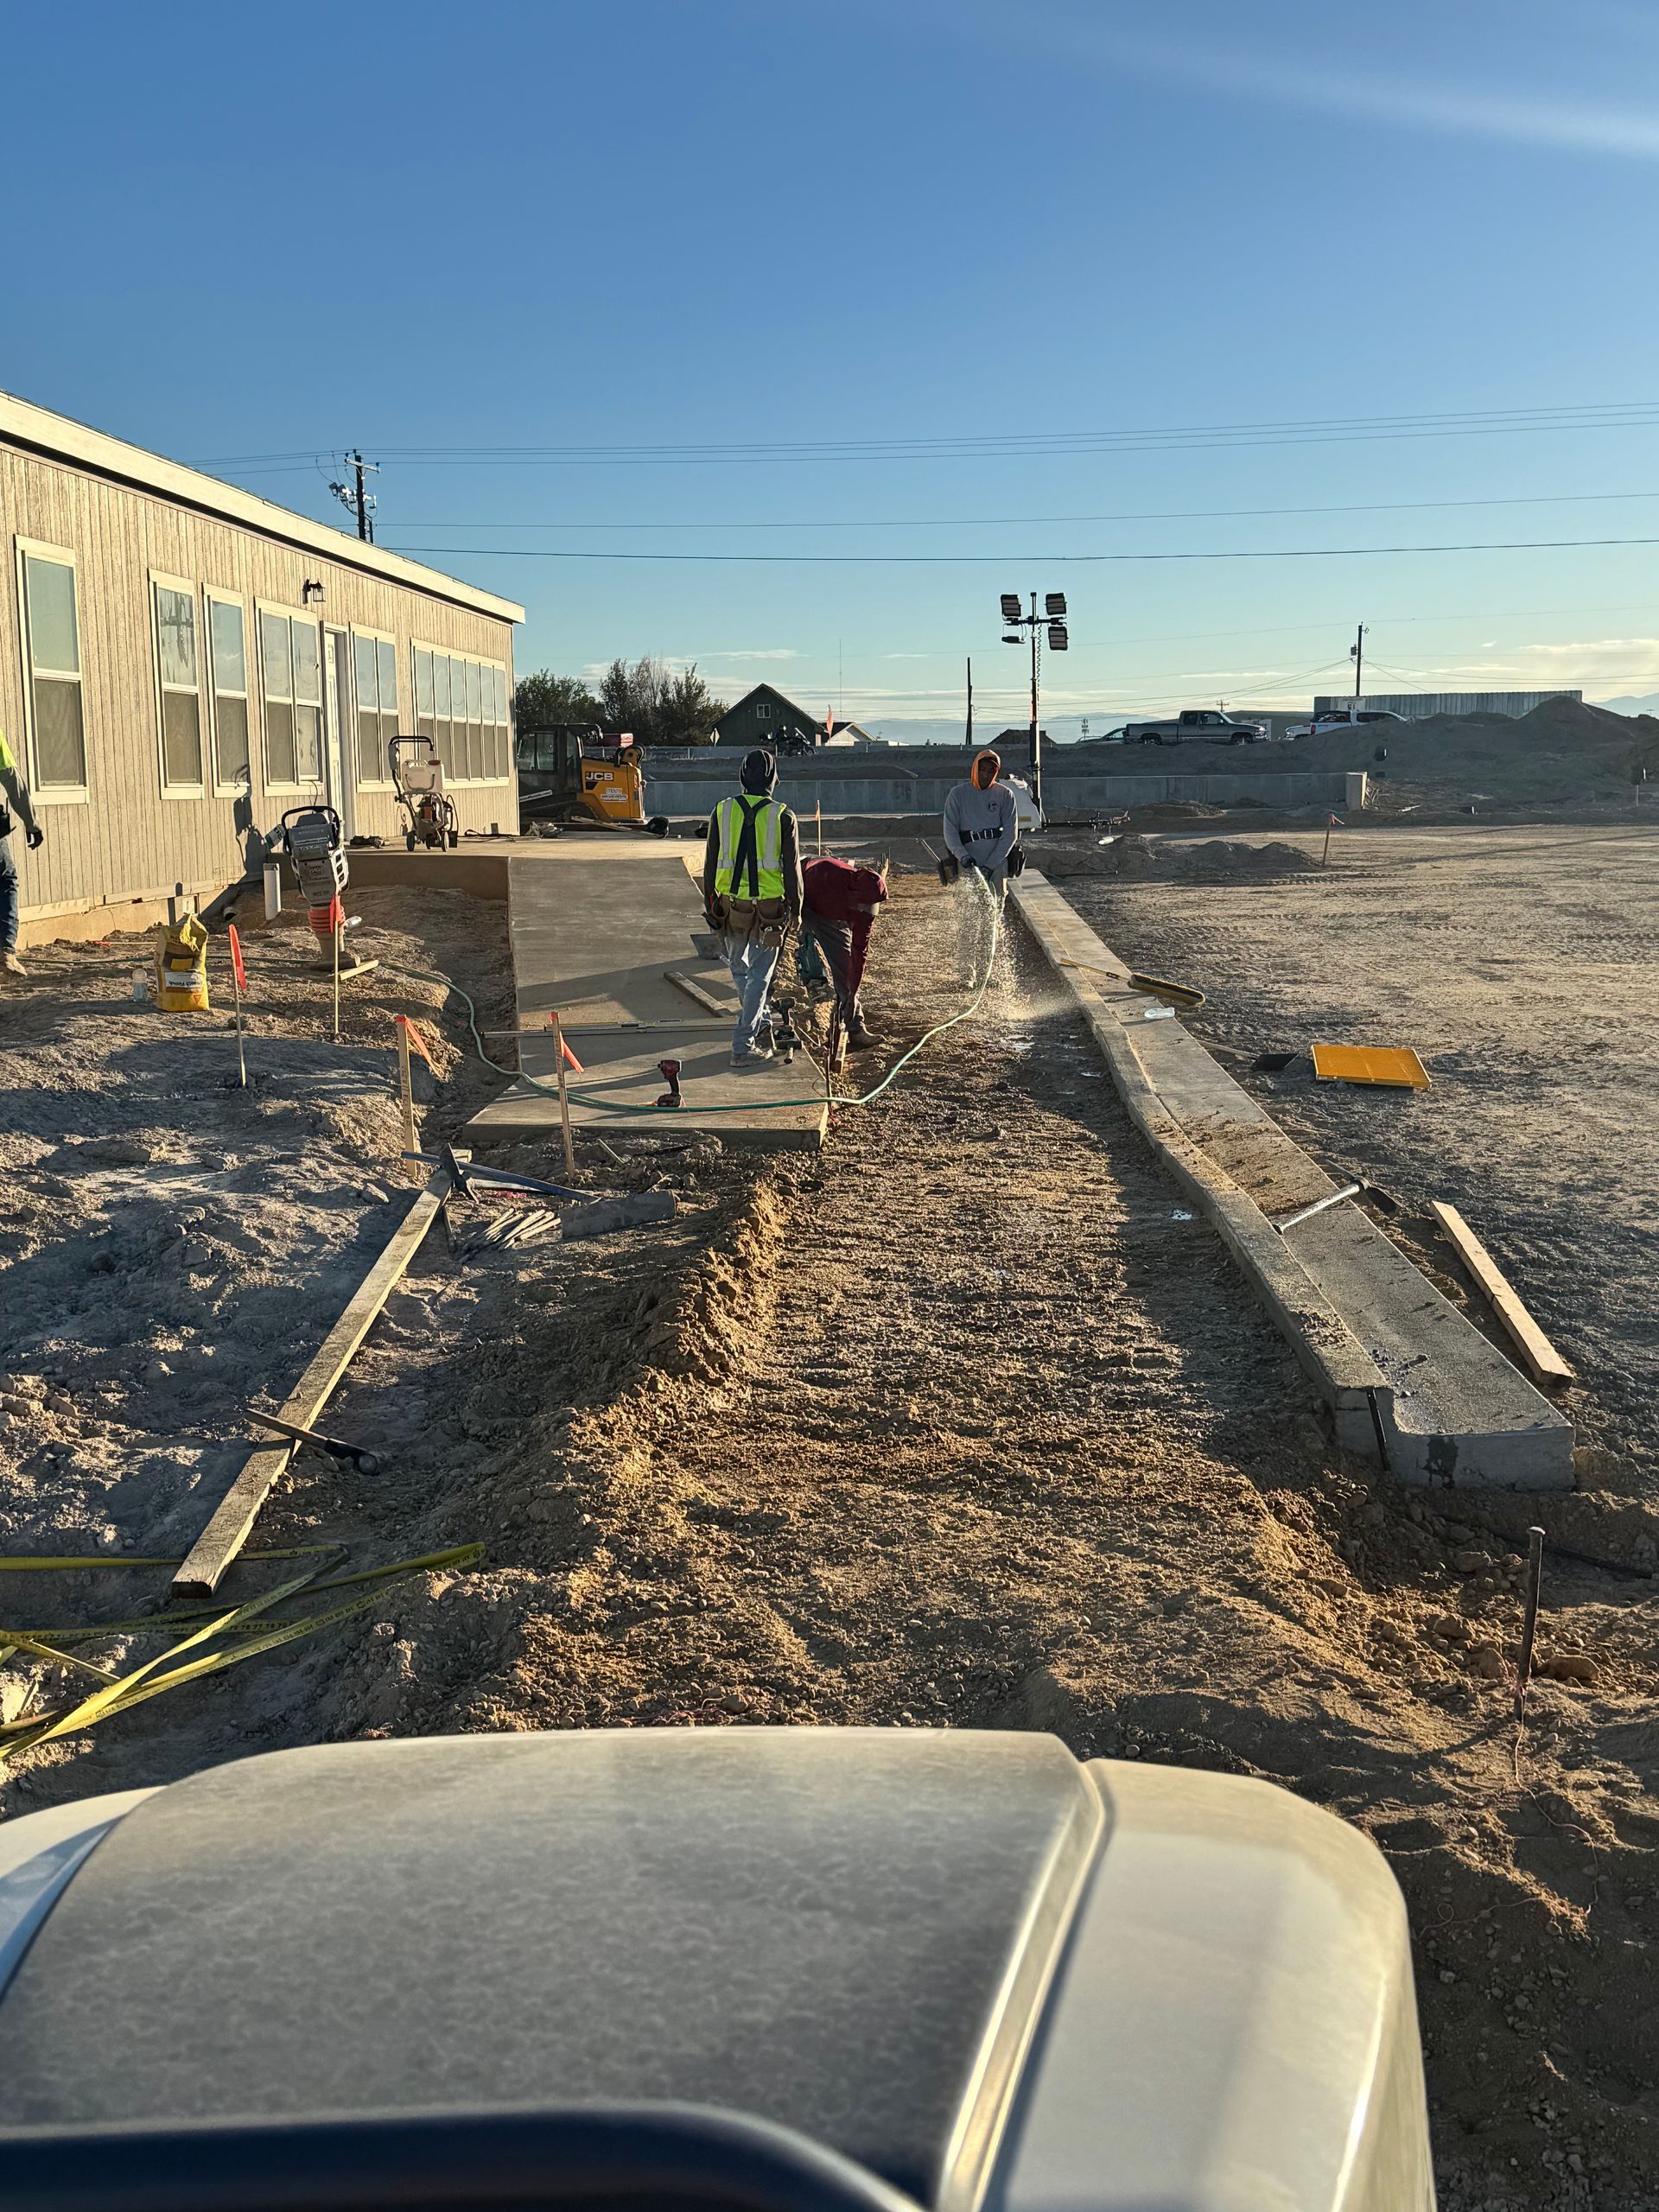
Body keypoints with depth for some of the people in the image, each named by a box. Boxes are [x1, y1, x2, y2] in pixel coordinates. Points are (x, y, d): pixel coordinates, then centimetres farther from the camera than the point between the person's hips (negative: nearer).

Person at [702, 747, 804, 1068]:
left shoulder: (722, 811, -1)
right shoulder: (783, 817, -7)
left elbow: (710, 864, 4)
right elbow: (792, 869, -5)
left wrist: (710, 904, 14)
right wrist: (795, 909, 6)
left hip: (731, 905, 2)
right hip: (770, 907, -2)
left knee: (739, 967, 23)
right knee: (759, 976, 4)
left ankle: (760, 1025, 34)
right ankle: (743, 1046, 2)